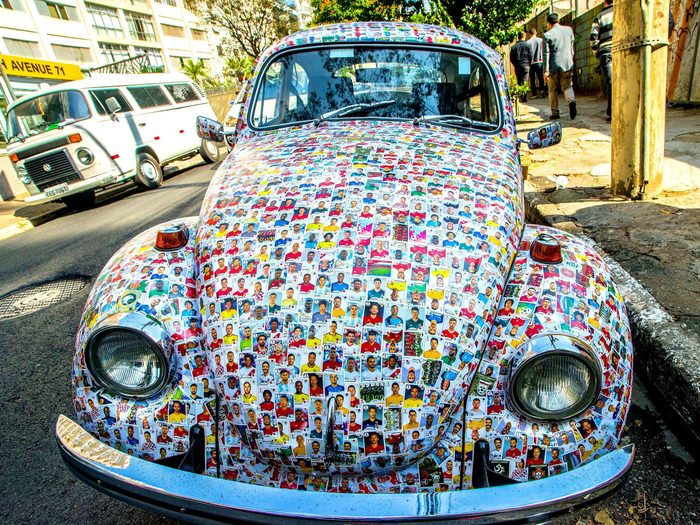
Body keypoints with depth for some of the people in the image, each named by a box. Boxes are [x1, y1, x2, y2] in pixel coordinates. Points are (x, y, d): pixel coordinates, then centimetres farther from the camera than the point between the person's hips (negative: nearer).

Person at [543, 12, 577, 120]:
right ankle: (572, 101, -21)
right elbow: (572, 47, 18)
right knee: (567, 87, 10)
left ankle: (555, 113, 11)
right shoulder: (569, 30, 8)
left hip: (554, 66, -3)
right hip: (568, 64, 3)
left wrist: (546, 70, -10)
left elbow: (546, 53, -11)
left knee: (553, 90, 10)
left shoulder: (547, 35, -7)